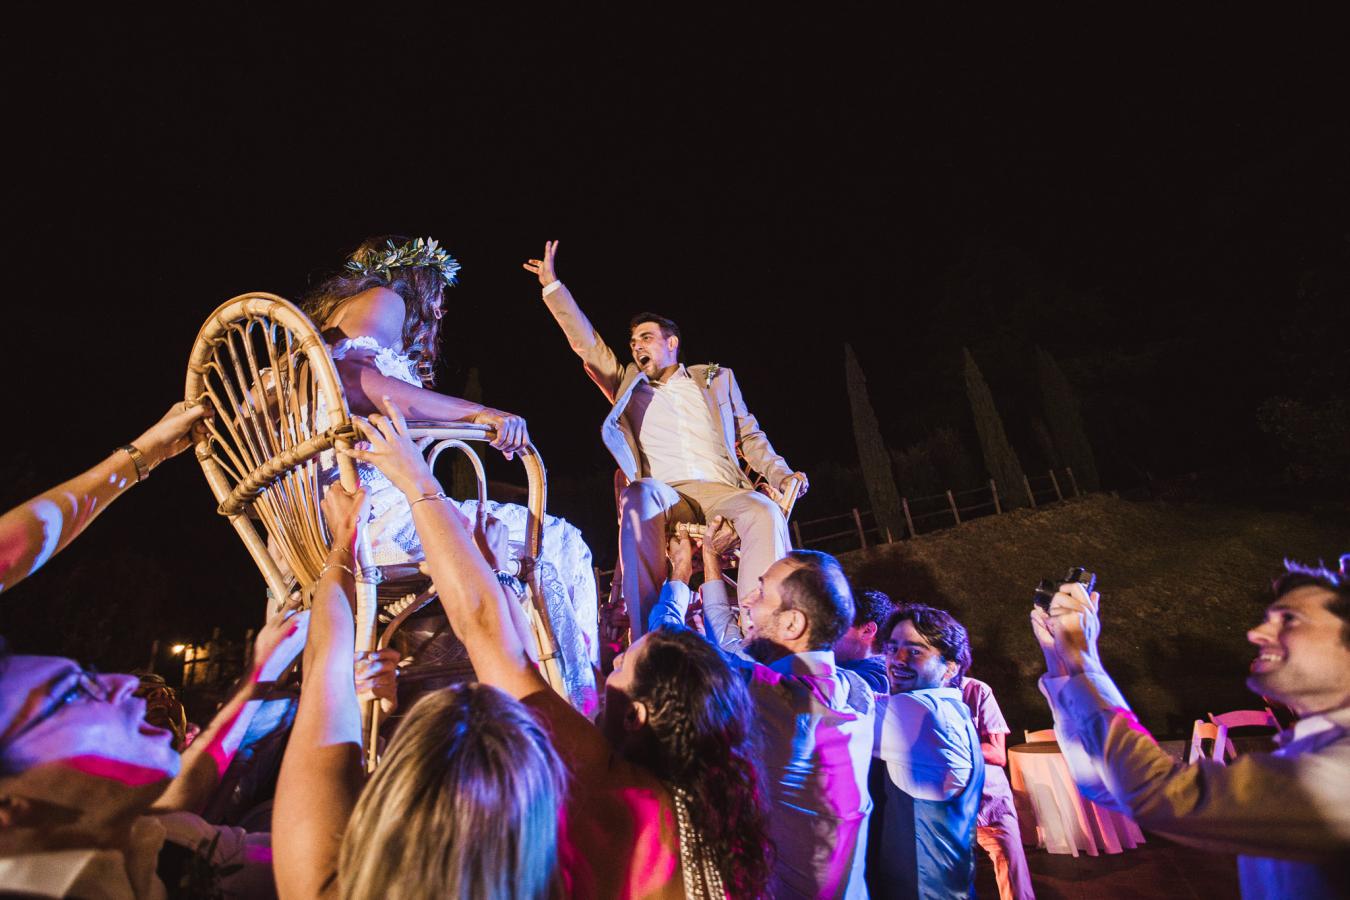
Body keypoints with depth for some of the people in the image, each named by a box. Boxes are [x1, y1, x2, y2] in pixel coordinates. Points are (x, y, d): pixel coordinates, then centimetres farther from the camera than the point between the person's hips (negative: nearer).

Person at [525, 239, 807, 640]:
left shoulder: (716, 378, 21)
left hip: (719, 488, 1)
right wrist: (551, 284, 15)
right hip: (662, 492, 0)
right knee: (636, 498, -36)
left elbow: (750, 434, 19)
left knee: (766, 512, -31)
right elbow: (587, 341, 17)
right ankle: (647, 631, -37)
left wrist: (781, 473, 3)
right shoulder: (629, 382, 22)